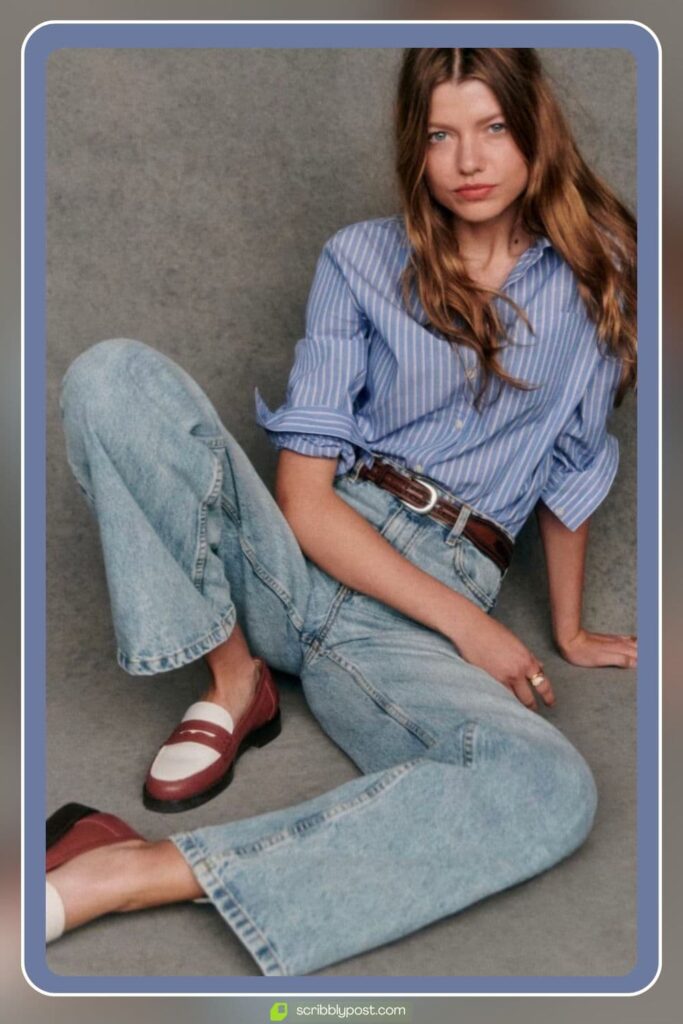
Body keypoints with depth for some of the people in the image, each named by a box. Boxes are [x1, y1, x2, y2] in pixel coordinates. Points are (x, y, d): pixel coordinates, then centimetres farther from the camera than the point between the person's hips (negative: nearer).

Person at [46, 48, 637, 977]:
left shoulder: (593, 280, 7)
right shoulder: (363, 260, 3)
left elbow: (570, 474, 16)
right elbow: (303, 494, -5)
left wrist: (567, 630, 21)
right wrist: (467, 622, -11)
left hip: (409, 625, 0)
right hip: (299, 556, 0)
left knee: (555, 795, -33)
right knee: (112, 375, -21)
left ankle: (129, 875, -34)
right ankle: (235, 677, -9)